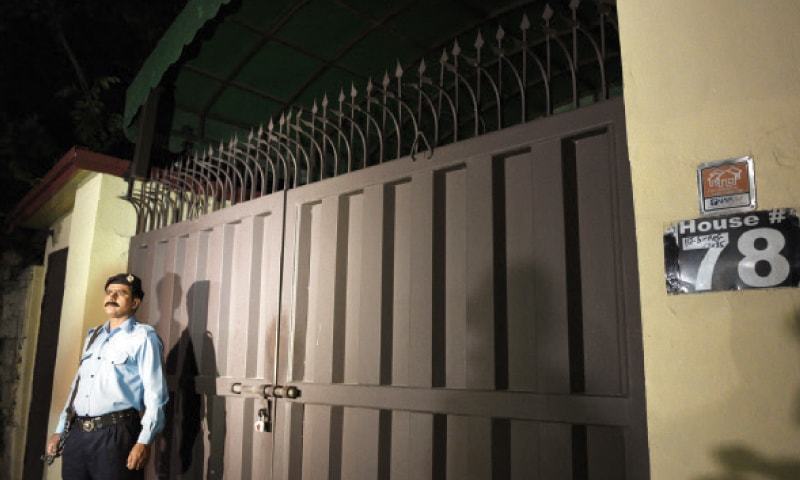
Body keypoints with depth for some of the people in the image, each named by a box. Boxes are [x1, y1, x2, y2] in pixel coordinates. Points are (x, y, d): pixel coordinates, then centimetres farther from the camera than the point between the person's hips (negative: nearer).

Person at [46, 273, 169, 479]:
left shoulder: (143, 336, -5)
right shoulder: (93, 336, 17)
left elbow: (154, 393, -12)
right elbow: (77, 384, 20)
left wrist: (144, 441, -19)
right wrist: (60, 430, 16)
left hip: (115, 433, -6)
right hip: (76, 433, 6)